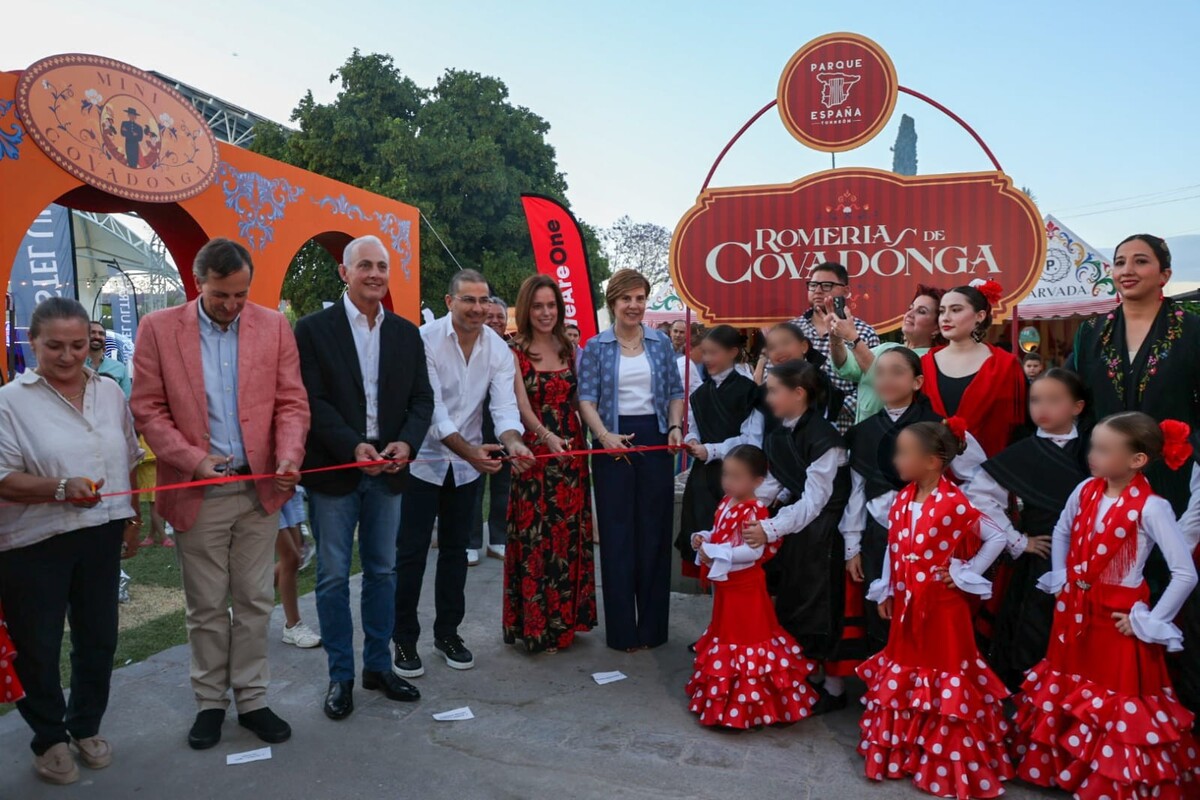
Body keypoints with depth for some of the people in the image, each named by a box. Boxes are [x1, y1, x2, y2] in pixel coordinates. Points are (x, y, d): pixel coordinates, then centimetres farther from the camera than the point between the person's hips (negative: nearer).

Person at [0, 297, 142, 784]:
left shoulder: (110, 393, 6)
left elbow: (129, 461, 14)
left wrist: (132, 519, 14)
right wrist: (60, 489, -26)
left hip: (101, 536, 4)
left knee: (99, 639, 14)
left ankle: (86, 727, 35)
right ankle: (49, 738, 30)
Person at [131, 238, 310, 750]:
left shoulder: (273, 326, 1)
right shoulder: (158, 328, -3)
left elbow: (291, 401, 1)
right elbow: (148, 409, -2)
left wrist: (289, 456, -16)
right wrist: (192, 459, -15)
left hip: (260, 488, 1)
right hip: (197, 492, -1)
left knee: (255, 601, 10)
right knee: (206, 606, 11)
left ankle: (251, 699, 25)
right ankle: (210, 701, 29)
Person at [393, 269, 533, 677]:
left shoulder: (497, 349, -5)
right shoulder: (425, 339, -17)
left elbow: (504, 404, -13)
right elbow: (431, 408, -24)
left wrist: (512, 444, -35)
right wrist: (471, 451, -36)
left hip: (467, 462, 4)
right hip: (423, 460, -4)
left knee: (455, 550, 13)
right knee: (411, 551, 1)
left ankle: (448, 632, 28)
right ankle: (404, 639, 17)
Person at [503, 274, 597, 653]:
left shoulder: (568, 348, 10)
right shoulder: (514, 351, -4)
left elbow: (578, 400, 9)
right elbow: (522, 404, -15)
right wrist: (547, 436, -30)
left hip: (571, 451, 5)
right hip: (535, 451, -4)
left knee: (570, 535, 10)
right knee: (535, 537, 0)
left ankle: (566, 617, 24)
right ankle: (536, 624, 13)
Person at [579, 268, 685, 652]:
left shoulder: (662, 343, 8)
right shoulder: (596, 346, 2)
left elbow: (675, 392, 12)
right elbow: (586, 397, -4)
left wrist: (675, 427, -5)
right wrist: (605, 435, -18)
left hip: (655, 441, 2)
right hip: (613, 443, -2)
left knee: (655, 532, 5)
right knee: (617, 534, 3)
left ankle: (653, 626, 18)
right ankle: (621, 630, 13)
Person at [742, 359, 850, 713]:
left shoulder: (823, 437, -21)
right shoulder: (780, 435, 4)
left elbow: (814, 501, -24)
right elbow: (774, 485, 7)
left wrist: (771, 529, -31)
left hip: (822, 530, -7)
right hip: (795, 526, 8)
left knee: (820, 604, 3)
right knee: (791, 602, 14)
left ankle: (833, 687, 20)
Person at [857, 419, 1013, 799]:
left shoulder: (956, 504, -18)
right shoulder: (902, 500, 2)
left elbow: (997, 538, -10)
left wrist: (965, 574, -10)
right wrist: (885, 592, 10)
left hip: (942, 606, -6)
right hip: (906, 604, 7)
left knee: (944, 677, 6)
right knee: (903, 673, 17)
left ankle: (950, 764, 22)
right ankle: (899, 751, 35)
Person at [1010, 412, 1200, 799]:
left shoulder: (1150, 507, -21)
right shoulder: (1085, 491, -3)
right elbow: (1061, 531, 15)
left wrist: (1149, 622, -15)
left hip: (1116, 618, -6)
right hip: (1073, 611, 6)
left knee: (1116, 700, 8)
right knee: (1066, 689, 20)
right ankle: (1063, 766, 40)